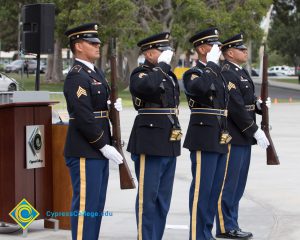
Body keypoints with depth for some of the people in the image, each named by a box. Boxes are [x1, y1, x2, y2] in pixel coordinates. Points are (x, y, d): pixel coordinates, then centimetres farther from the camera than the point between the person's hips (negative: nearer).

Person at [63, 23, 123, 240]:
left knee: (97, 204, 13)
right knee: (85, 205, -6)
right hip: (85, 152, -10)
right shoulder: (76, 77, -14)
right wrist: (104, 146, -18)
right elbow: (83, 117, -20)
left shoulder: (97, 73, 17)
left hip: (99, 150, 10)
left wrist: (113, 106, 3)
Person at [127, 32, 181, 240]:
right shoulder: (140, 74, -9)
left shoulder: (169, 74, 16)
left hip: (169, 144, 8)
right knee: (148, 197, -3)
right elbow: (148, 86, -34)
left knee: (163, 199, 12)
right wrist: (162, 65, -20)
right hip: (150, 144, -8)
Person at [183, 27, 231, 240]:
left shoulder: (217, 74, 18)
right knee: (201, 190, -5)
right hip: (204, 140, -8)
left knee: (215, 190, 11)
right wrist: (211, 63, -21)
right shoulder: (193, 74, -8)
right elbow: (201, 87, -33)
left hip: (220, 140, 8)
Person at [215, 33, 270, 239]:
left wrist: (259, 105, 2)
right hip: (232, 137, -10)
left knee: (237, 185, 13)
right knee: (228, 184, -4)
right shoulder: (226, 74, -16)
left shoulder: (241, 73, 17)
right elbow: (236, 106, -21)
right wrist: (255, 130, -19)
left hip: (243, 137, 10)